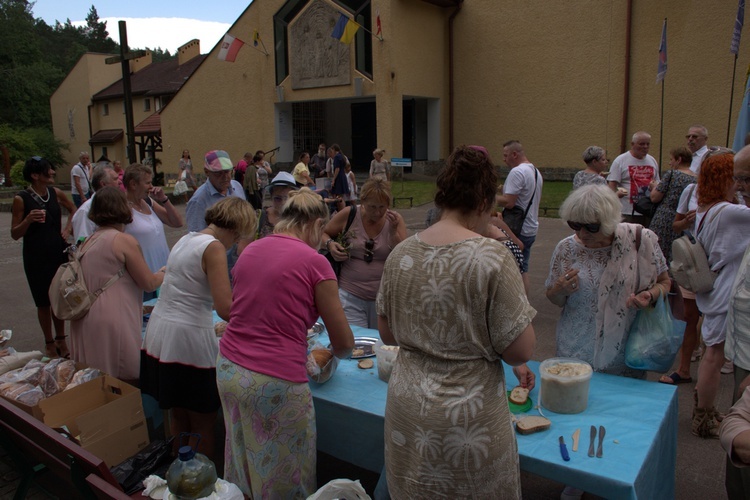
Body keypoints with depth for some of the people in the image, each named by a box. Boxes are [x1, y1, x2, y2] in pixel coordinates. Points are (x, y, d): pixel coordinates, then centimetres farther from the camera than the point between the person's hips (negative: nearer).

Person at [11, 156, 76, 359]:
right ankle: (49, 343, 23)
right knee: (44, 302, 8)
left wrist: (67, 228, 5)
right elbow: (15, 234, -8)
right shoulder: (21, 199, -11)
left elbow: (73, 209, 21)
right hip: (36, 257, -4)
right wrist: (28, 220, -25)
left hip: (59, 252, 4)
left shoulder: (55, 193, 0)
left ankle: (61, 340, 27)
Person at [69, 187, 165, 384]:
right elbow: (149, 283, -7)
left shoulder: (88, 242, 11)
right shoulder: (124, 240, -11)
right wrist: (165, 272, 13)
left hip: (85, 326, 8)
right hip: (112, 323, -8)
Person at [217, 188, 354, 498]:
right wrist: (331, 355, 18)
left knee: (243, 464, 25)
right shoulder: (314, 262, -11)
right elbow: (344, 344, -5)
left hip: (228, 368, 7)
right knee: (281, 474, 14)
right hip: (274, 383, -6)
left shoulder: (250, 251, 6)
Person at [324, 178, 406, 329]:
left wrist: (393, 232, -16)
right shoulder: (348, 215, -6)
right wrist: (330, 245, -12)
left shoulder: (395, 219, -2)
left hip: (384, 296, 2)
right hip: (351, 295, -1)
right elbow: (323, 234, 9)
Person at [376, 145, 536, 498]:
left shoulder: (400, 253, -3)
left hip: (405, 406, 5)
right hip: (468, 417, -4)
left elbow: (387, 334, 7)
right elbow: (520, 351, -13)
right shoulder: (493, 258, -18)